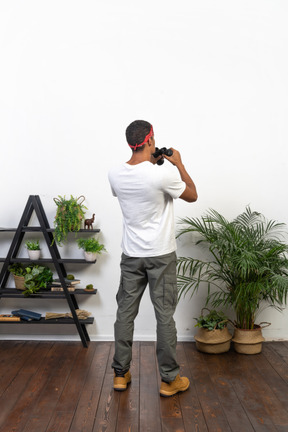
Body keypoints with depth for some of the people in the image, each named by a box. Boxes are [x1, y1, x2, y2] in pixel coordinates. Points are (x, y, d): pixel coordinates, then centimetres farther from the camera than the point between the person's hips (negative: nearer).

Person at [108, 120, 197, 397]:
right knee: (165, 315, 6)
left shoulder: (115, 175, -5)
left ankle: (120, 374, 24)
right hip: (161, 255, -4)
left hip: (131, 255, 4)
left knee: (125, 312, 13)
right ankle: (169, 380, 18)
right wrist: (178, 163, 6)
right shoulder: (163, 173, -19)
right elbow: (192, 195, -2)